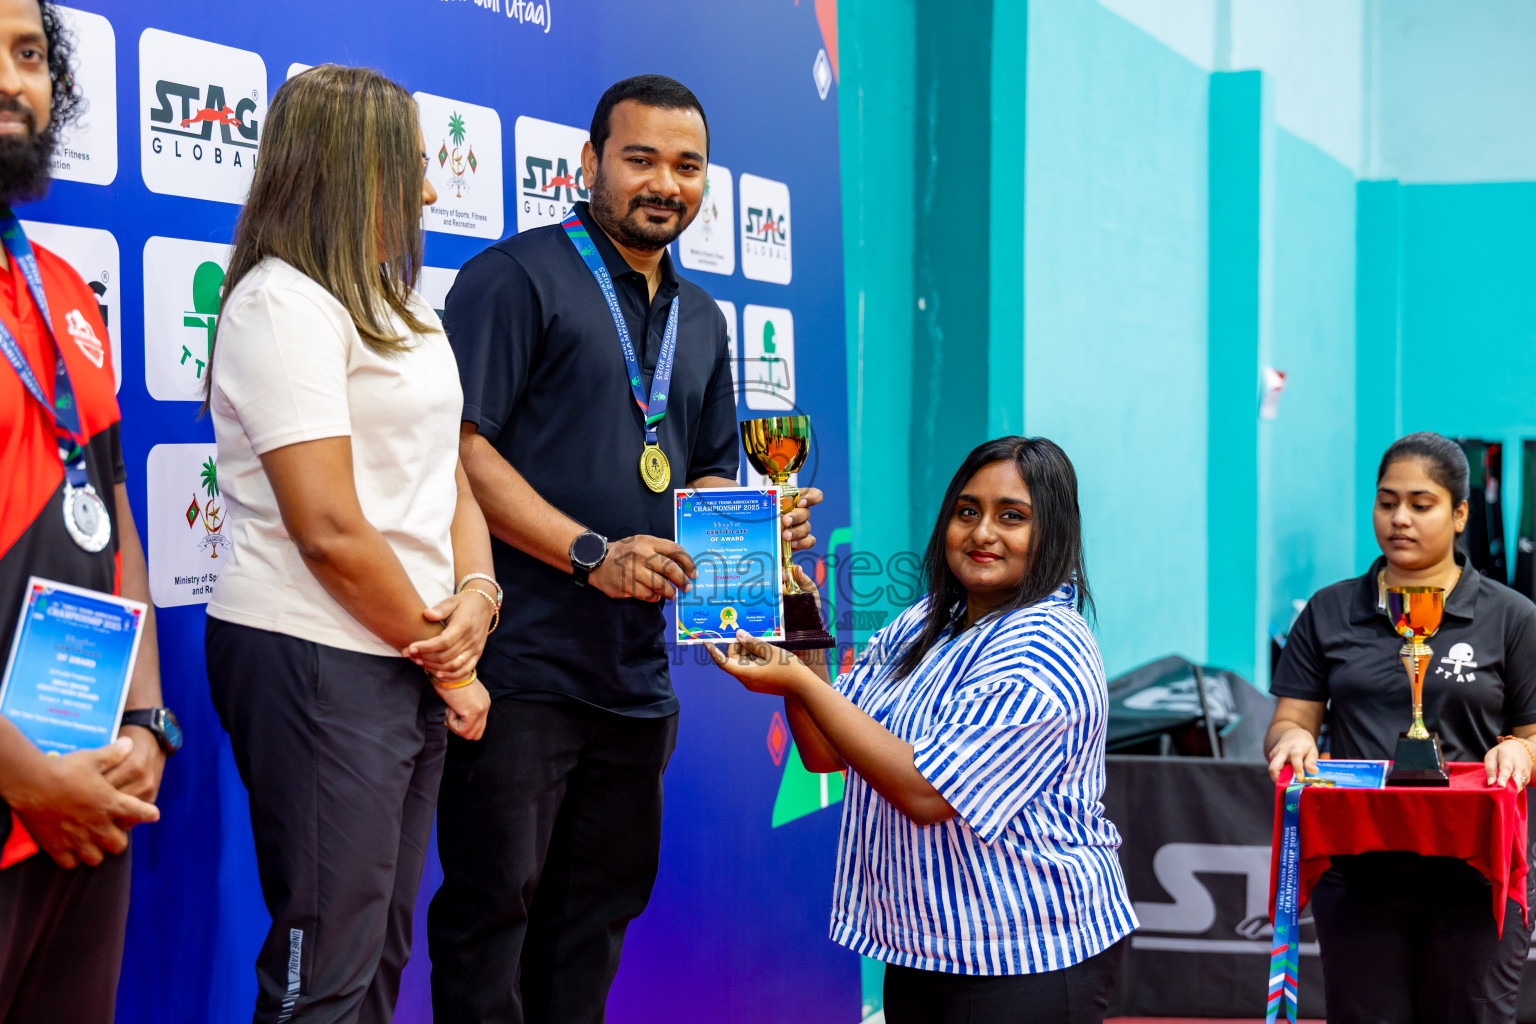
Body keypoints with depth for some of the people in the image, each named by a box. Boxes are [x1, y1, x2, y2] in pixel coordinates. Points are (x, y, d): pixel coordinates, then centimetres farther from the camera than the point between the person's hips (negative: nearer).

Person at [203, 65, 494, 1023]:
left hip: (408, 659, 9)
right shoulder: (282, 304, -12)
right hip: (315, 659, -9)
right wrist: (445, 662, -8)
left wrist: (479, 594, -4)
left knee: (383, 947, 14)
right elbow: (332, 532, -18)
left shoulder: (403, 312, 18)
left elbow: (450, 477, 17)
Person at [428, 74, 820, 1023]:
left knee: (599, 907, 14)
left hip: (638, 675, 7)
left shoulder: (701, 318, 18)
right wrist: (593, 554, -20)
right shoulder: (519, 276, -5)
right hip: (521, 659, -7)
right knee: (494, 901, -2)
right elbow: (459, 446, -14)